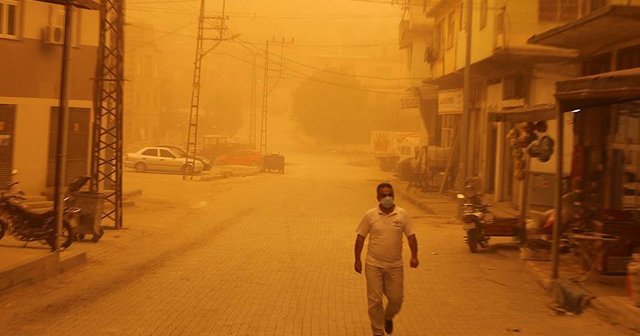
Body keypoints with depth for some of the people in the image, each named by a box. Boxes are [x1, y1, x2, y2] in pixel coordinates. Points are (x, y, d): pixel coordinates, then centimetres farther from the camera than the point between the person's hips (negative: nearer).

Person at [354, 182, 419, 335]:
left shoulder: (402, 214, -2)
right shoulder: (370, 215, -4)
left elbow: (411, 236, 2)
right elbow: (360, 237, 1)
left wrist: (414, 256, -10)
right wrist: (357, 259, -3)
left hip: (395, 265, 1)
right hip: (374, 265, -1)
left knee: (396, 298, 7)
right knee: (374, 300, 1)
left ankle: (388, 317, 39)